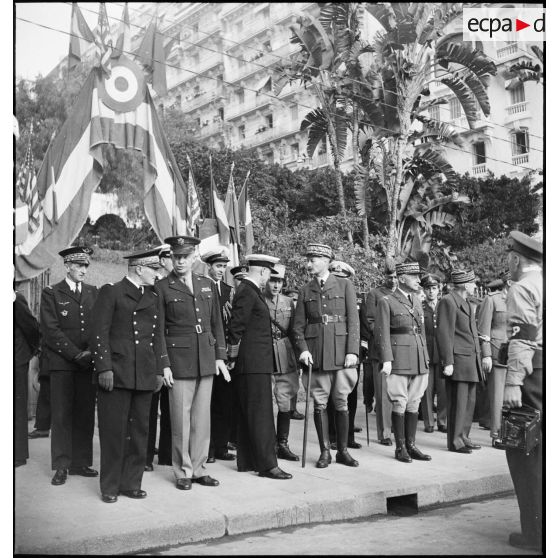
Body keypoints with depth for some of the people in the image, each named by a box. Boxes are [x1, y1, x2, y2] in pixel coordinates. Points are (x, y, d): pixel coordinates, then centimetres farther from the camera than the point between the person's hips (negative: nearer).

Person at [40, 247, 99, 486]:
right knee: (61, 415, -1)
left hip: (88, 362, 3)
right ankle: (61, 466, 7)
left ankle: (81, 462, 12)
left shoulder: (94, 293, 14)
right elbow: (51, 330, -5)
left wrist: (92, 352, -5)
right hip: (62, 363, -3)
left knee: (85, 415, 4)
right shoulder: (51, 293, 3)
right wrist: (76, 354, -10)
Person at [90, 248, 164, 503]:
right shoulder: (111, 292, -2)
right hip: (116, 373, -6)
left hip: (145, 376, 6)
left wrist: (158, 370, 15)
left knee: (139, 431, 9)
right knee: (113, 431, 1)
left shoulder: (152, 298, 17)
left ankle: (131, 483, 20)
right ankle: (110, 487, 13)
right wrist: (104, 367, -13)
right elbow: (100, 332, -7)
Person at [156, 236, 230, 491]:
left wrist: (220, 356, 6)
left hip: (206, 360, 4)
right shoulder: (162, 288, -1)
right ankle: (183, 471, 15)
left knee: (202, 417, 9)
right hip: (179, 359, -4)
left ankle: (198, 468, 21)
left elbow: (217, 324, 13)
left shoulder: (208, 285, 11)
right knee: (181, 418, 2)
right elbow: (158, 330, -3)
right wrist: (164, 364, -8)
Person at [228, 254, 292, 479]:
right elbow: (236, 326, -18)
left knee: (247, 414, 13)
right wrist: (234, 356, -12)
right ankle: (267, 464, -4)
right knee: (260, 414, -7)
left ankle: (246, 461, 20)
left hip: (255, 363, 10)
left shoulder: (251, 291, 17)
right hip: (252, 363, -10)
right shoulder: (247, 292, -14)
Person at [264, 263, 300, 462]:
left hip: (285, 360, 4)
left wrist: (297, 358, 12)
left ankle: (283, 445, 16)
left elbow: (293, 332, 15)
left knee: (285, 404, 5)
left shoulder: (289, 302, 10)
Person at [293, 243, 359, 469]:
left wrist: (352, 351, -8)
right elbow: (298, 325, 9)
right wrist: (303, 349, -6)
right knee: (319, 403, 3)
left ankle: (343, 450, 14)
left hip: (341, 351, -1)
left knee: (342, 402, 3)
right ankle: (325, 451, 13)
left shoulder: (344, 285, 5)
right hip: (316, 353, 2)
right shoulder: (305, 290, 10)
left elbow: (353, 320, 0)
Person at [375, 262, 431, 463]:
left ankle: (411, 445, 17)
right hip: (399, 360, -6)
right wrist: (386, 360, -16)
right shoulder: (386, 301, -4)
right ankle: (400, 448, 8)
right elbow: (382, 333, -8)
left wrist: (426, 359, 17)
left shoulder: (417, 301, 17)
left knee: (414, 404, 8)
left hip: (419, 360, 6)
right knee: (400, 404, -1)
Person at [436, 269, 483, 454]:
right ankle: (455, 442, 5)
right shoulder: (448, 301, -11)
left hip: (471, 359, 9)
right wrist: (447, 362, -18)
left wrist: (477, 357, 20)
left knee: (470, 401, 13)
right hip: (458, 359, -9)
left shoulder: (467, 303, 20)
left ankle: (463, 437, 22)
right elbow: (444, 334, -15)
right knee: (457, 402, -4)